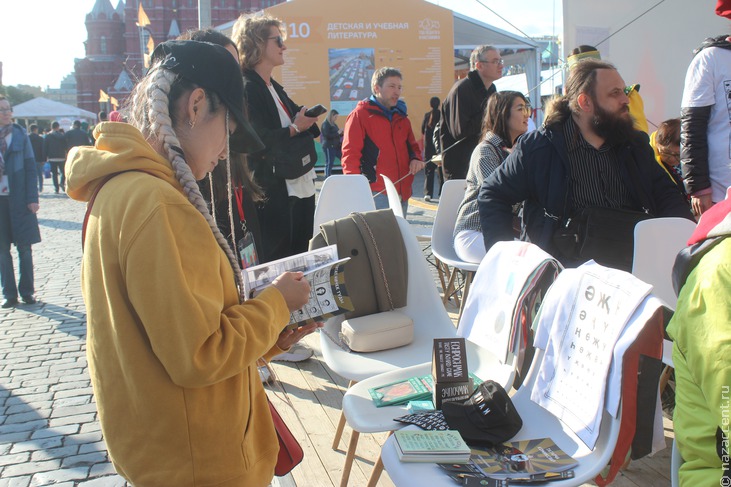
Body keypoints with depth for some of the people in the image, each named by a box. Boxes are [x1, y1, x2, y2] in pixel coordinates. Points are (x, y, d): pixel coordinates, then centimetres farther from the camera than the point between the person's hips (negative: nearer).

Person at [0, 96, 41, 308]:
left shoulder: (20, 134, 2)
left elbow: (30, 167, 1)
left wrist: (32, 198, -6)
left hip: (19, 200, 0)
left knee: (24, 248, 5)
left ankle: (27, 291, 16)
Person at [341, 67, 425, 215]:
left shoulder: (401, 116, 19)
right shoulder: (360, 114, -2)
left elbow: (412, 145, 29)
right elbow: (350, 154, -9)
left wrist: (416, 158, 5)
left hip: (402, 194, 7)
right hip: (377, 194, -7)